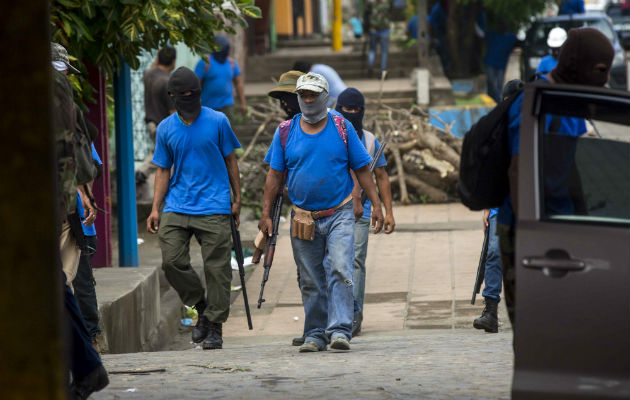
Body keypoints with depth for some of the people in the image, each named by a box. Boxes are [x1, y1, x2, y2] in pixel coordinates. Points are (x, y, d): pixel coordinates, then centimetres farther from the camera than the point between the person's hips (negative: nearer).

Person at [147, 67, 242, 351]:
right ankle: (201, 307, 13)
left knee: (216, 268, -3)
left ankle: (215, 326, 7)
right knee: (171, 261, -9)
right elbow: (163, 170, 13)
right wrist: (155, 208, 5)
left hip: (214, 208, -2)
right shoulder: (166, 128, 8)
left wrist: (237, 199, 7)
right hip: (177, 207, 3)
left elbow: (230, 160, 9)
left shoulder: (217, 122, 1)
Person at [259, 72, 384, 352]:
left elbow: (362, 169, 5)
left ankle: (340, 330, -18)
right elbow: (275, 174, 8)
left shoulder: (342, 128, 2)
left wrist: (376, 205, -1)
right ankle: (316, 334, 15)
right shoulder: (286, 131, 5)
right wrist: (266, 213, 3)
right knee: (310, 281, 7)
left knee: (340, 271, -16)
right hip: (303, 218, 2)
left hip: (339, 214, -2)